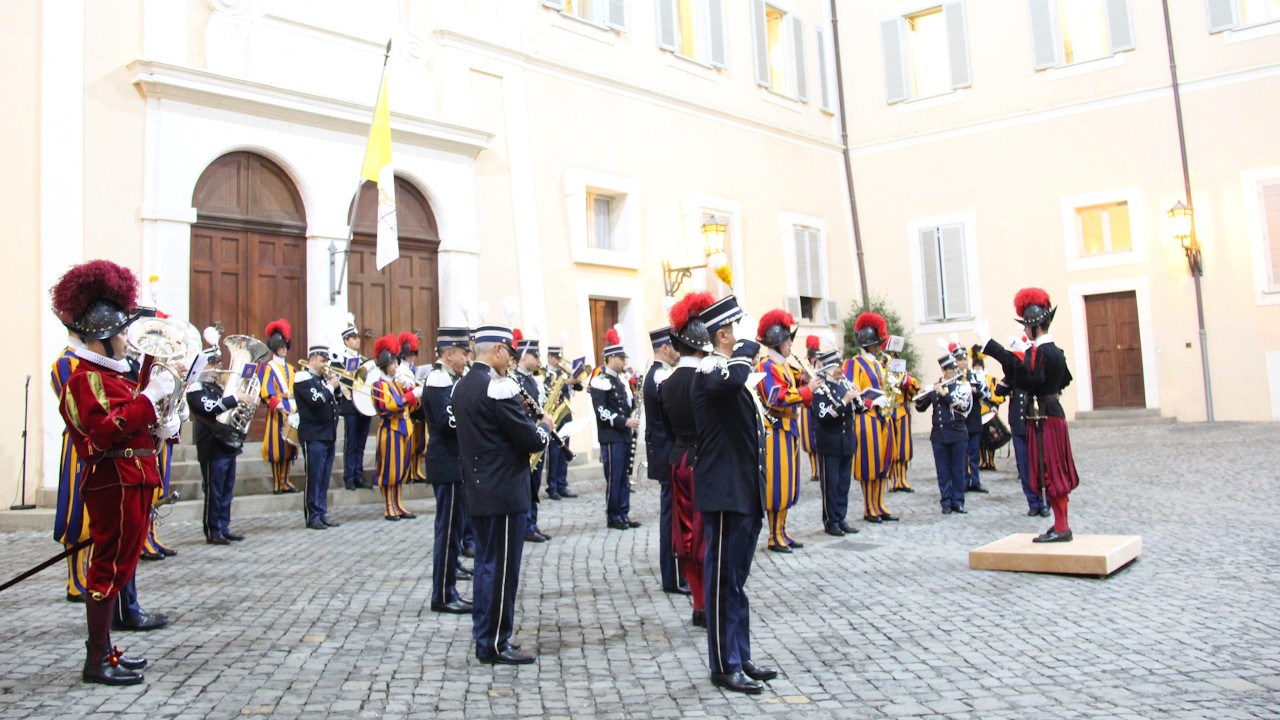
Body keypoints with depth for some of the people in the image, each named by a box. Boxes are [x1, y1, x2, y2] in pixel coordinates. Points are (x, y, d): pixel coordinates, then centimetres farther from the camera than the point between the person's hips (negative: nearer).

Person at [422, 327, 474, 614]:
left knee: (453, 528, 14)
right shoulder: (439, 380, -16)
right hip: (448, 465, -10)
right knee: (449, 529, -4)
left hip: (454, 464, 10)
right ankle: (443, 596, 4)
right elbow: (448, 421, -26)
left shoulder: (448, 379, 15)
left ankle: (448, 590, 22)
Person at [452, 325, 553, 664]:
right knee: (502, 568, 0)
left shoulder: (462, 386, 10)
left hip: (478, 491, 10)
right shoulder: (499, 387, -19)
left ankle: (485, 637, 26)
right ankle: (495, 645, 8)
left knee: (486, 565, 17)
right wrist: (544, 426, 2)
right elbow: (532, 440, -19)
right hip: (505, 493, -9)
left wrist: (528, 424, 11)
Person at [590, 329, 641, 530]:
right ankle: (613, 517, 8)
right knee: (613, 479, -1)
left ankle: (624, 515, 17)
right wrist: (625, 421, -21)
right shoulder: (600, 381, -11)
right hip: (611, 438, -8)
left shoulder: (622, 379, 15)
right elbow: (602, 411, -18)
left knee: (624, 478, 11)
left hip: (625, 436, 8)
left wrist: (634, 400, 2)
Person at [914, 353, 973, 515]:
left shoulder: (963, 386, 2)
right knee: (943, 471, 5)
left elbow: (965, 406, -15)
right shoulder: (934, 387, 7)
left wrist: (944, 394, -21)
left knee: (958, 470, 4)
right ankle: (946, 502, 12)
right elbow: (921, 408, 8)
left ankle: (958, 502, 13)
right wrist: (921, 397, -13)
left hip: (958, 434, -2)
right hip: (939, 434, 2)